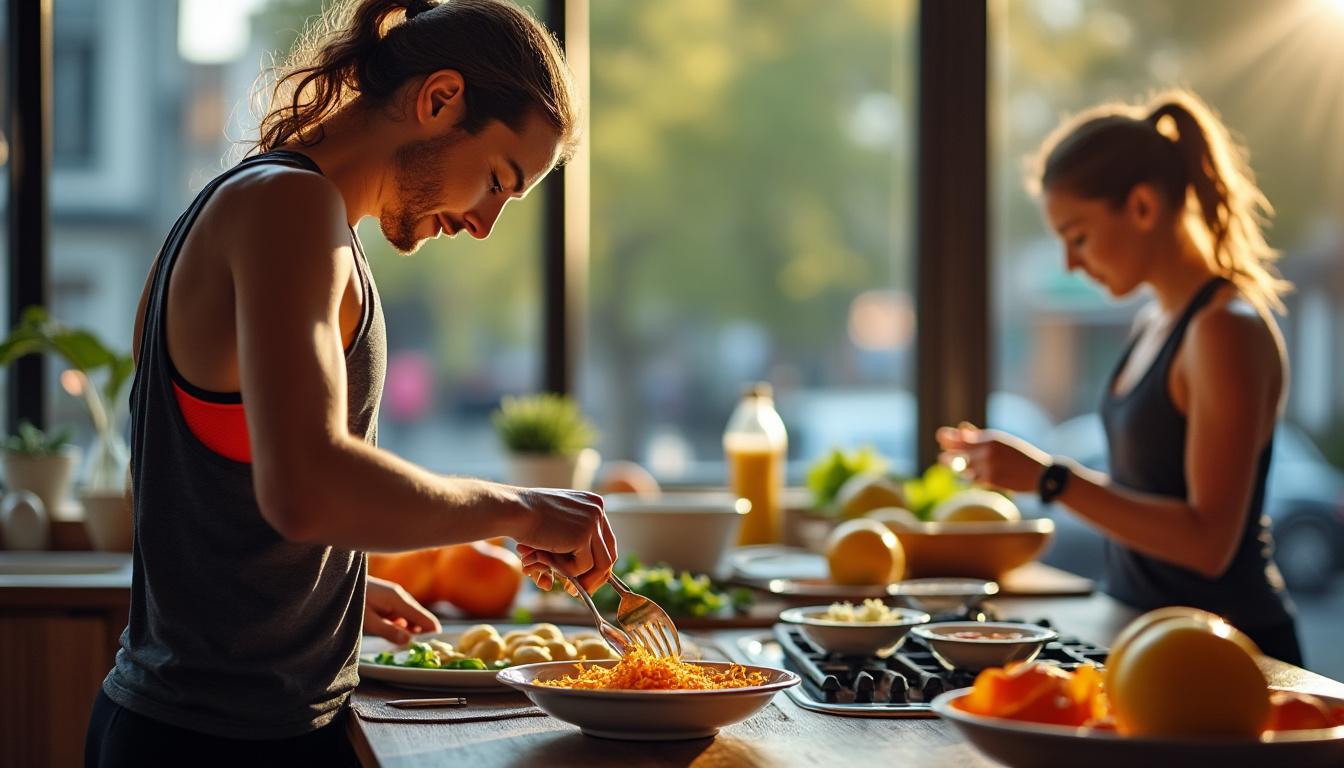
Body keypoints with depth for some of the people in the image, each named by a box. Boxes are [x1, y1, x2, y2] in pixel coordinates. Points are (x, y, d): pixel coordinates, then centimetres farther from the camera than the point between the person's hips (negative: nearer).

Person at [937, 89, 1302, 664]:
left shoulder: (1227, 331, -15)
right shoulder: (1154, 323, 12)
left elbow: (1208, 541, -20)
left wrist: (1051, 479, -23)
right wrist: (1015, 464, 13)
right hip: (1145, 635, 8)